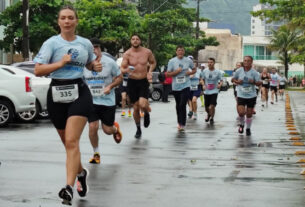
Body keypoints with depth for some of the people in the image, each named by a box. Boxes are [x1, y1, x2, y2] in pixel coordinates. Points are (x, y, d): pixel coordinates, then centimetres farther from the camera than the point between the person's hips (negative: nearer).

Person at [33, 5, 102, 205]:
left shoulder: (86, 43, 7)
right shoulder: (51, 43, -1)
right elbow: (38, 70, -8)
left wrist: (96, 66, 3)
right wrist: (61, 63, -19)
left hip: (79, 92, -1)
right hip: (57, 94, 1)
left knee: (72, 141, -16)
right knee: (68, 143, 14)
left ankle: (69, 187, -21)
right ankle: (81, 172, 41)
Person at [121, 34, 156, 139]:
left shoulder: (147, 52, -3)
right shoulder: (127, 54, -6)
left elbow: (153, 62, 14)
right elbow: (122, 68, -7)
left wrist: (150, 71, -4)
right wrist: (126, 70, -31)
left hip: (144, 81, -1)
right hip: (132, 82, 1)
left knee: (143, 105, -21)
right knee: (136, 108, 6)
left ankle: (146, 114, 16)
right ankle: (138, 129, 26)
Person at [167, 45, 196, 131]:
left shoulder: (188, 60, 2)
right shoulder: (172, 61, -1)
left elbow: (194, 69, 15)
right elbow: (168, 74, -1)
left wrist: (190, 72, -6)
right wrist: (176, 72, -16)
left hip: (185, 86, -1)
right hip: (175, 86, 2)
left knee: (183, 105, -13)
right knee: (178, 105, 13)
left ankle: (182, 124, -10)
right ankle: (179, 122, 30)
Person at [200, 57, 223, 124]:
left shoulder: (218, 72, -7)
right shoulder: (204, 71, -1)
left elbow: (221, 80, -1)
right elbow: (202, 79, 11)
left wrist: (220, 85, -22)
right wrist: (204, 85, -8)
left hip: (214, 91, -3)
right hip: (206, 91, 3)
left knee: (212, 106, -15)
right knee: (207, 107, 10)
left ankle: (212, 118, 9)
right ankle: (208, 114, 44)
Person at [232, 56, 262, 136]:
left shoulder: (254, 72, -6)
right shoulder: (239, 71, -2)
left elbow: (259, 83, -5)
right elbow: (233, 79, 11)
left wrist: (253, 82, -24)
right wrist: (237, 81, -10)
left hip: (251, 96, 0)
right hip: (241, 95, 0)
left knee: (249, 114, 7)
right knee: (241, 112, -15)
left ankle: (248, 128, 28)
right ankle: (241, 124, 16)